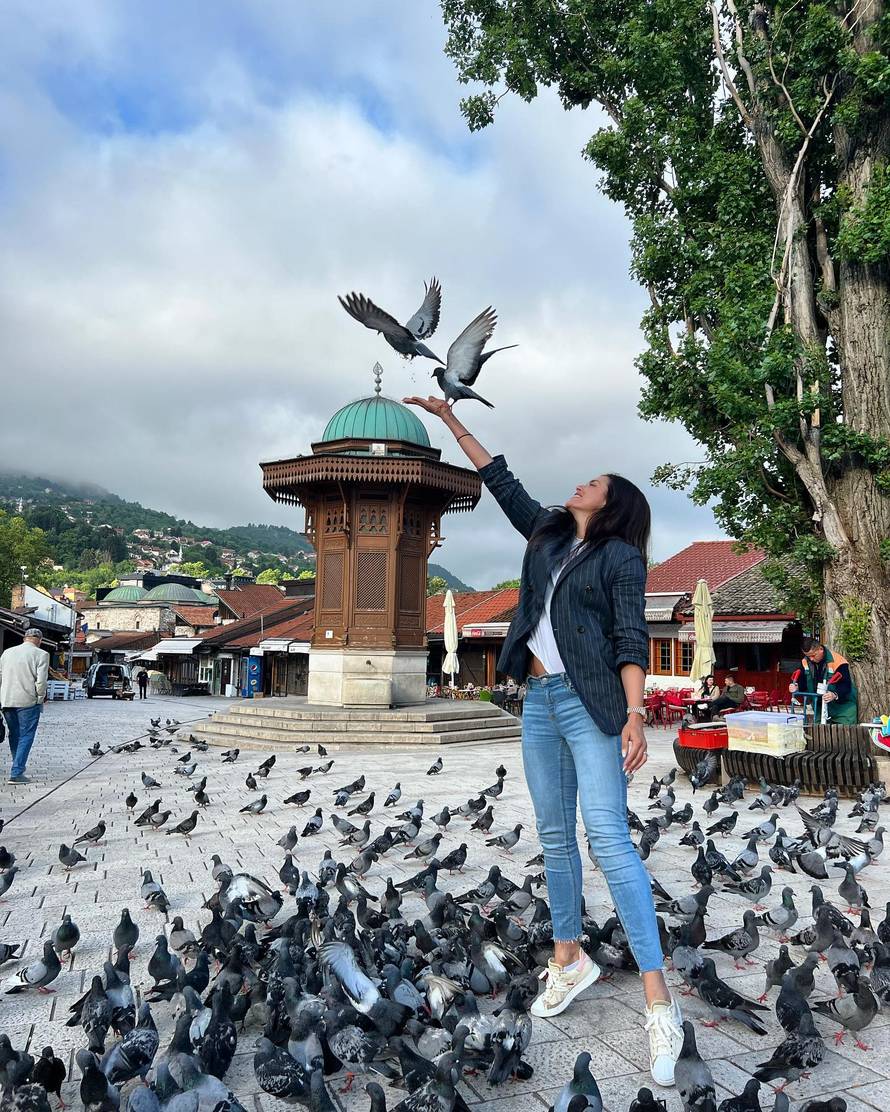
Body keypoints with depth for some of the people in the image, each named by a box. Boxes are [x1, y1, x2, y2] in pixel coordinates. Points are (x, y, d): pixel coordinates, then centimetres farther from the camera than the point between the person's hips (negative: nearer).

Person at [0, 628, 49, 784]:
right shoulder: (41, 654, -6)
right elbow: (41, 680, -12)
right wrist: (41, 698, 2)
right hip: (28, 701, -5)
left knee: (14, 736, 18)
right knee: (25, 737, 1)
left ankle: (18, 767, 27)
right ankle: (16, 773, -4)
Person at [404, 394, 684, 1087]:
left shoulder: (622, 557, -1)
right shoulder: (548, 534, 16)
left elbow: (631, 640, -10)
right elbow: (500, 479, 21)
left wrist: (636, 714, -22)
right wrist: (451, 420, 24)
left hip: (589, 704, -6)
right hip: (539, 701, 7)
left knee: (609, 837, -14)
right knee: (555, 839, 11)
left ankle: (659, 1003, -10)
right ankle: (569, 961, 25)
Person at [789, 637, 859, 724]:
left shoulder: (837, 661, -21)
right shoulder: (805, 662, -2)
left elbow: (846, 685, -25)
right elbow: (803, 681, 5)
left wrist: (835, 695, -43)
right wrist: (797, 687, -18)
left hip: (843, 707, -5)